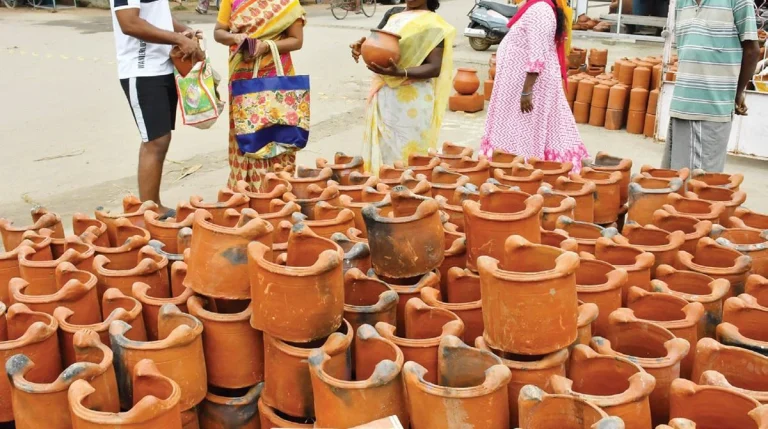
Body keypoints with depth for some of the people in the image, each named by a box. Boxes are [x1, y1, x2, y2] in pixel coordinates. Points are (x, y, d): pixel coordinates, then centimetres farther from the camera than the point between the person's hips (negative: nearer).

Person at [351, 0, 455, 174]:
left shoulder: (433, 24, -6)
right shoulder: (392, 14, 13)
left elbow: (435, 68, -13)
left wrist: (400, 73, -28)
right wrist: (361, 46, -12)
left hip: (412, 99, -6)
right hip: (383, 94, 6)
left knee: (406, 152, -5)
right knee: (381, 147, 11)